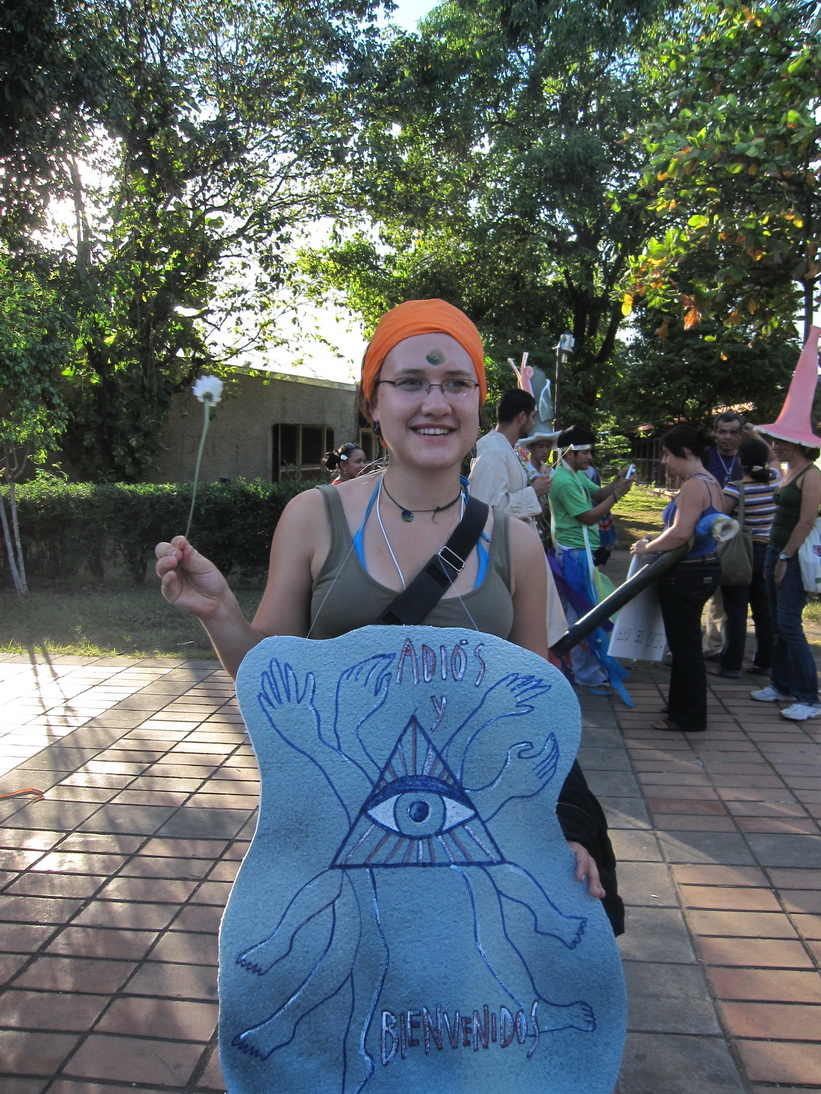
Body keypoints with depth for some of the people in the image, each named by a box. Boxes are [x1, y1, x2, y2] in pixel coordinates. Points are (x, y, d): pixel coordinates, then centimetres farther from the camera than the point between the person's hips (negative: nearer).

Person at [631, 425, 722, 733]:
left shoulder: (694, 485, -19)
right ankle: (681, 705, 32)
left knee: (685, 644, 0)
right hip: (704, 568, 11)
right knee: (684, 641, 20)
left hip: (687, 574, -11)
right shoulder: (710, 483, 13)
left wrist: (647, 548, -13)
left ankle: (689, 718, 11)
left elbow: (680, 533, -27)